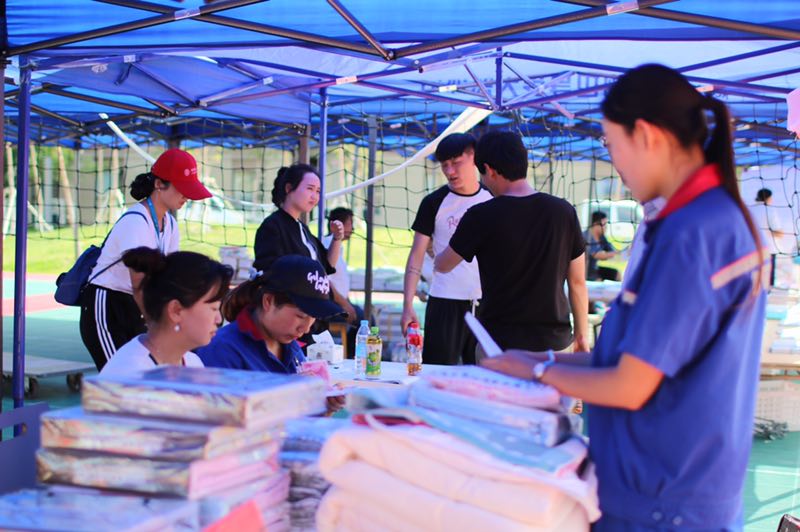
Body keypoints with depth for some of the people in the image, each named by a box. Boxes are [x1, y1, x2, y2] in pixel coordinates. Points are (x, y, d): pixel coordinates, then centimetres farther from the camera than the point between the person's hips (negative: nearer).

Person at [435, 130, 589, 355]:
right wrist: (582, 334, 17)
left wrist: (437, 255, 30)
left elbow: (442, 265, 6)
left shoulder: (481, 216, -10)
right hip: (554, 342, 3)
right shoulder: (564, 211, -1)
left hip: (500, 342, -2)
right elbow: (577, 282, 5)